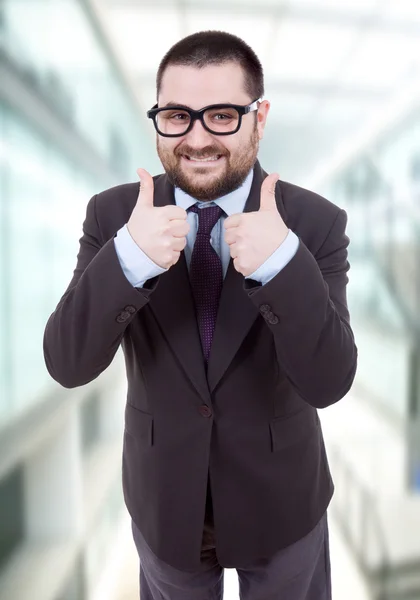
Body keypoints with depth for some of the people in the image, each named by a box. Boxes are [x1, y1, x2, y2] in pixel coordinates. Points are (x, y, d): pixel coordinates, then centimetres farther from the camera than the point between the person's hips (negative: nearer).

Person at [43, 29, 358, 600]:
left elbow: (329, 381, -22)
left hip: (281, 499, 0)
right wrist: (128, 258, -35)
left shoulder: (316, 221, -17)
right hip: (162, 498, 1)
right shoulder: (112, 214, -13)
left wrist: (282, 262, -37)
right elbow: (67, 366, -18)